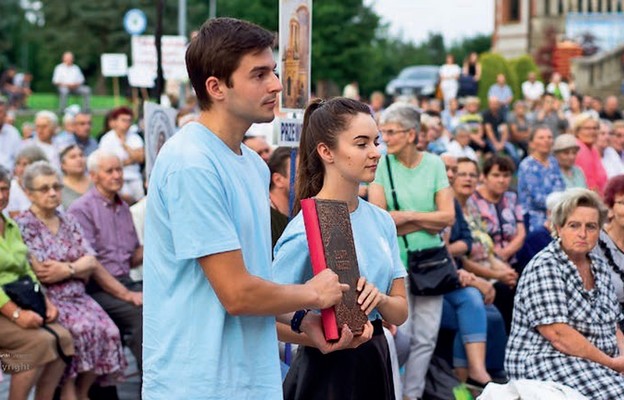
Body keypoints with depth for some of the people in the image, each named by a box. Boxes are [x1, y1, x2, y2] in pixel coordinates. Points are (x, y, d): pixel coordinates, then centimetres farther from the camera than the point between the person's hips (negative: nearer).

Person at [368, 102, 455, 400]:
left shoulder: (433, 164, 2)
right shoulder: (381, 165, -4)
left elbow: (448, 217, -4)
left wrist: (407, 215, -14)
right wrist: (428, 222, -9)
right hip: (394, 260, -3)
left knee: (426, 337, 6)